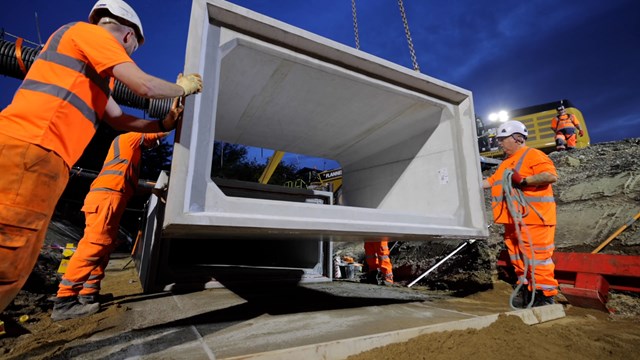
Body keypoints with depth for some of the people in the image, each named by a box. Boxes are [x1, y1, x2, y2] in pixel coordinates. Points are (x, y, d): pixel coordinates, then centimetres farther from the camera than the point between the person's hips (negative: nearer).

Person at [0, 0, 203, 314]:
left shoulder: (95, 71, 30)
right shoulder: (90, 32, 4)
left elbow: (119, 119, 32)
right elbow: (145, 86, -8)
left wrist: (165, 125, 31)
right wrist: (184, 87, 10)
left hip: (34, 155, 10)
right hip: (29, 151, -10)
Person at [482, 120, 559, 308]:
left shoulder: (532, 155, -5)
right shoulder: (506, 162, 22)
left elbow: (551, 175, -17)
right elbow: (491, 181, 23)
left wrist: (523, 180, -21)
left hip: (533, 220, -9)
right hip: (513, 221, 9)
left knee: (537, 258, -4)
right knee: (518, 259, 14)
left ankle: (545, 295, 7)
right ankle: (526, 290, 25)